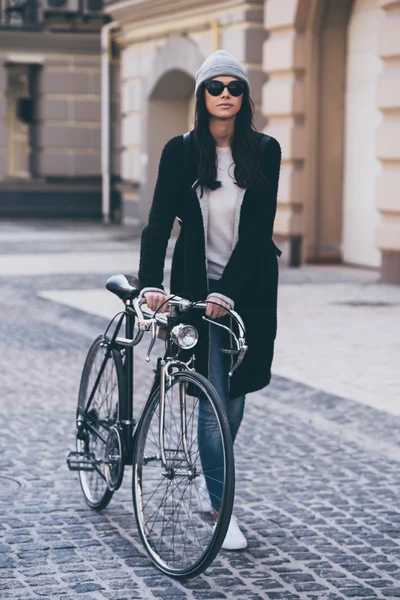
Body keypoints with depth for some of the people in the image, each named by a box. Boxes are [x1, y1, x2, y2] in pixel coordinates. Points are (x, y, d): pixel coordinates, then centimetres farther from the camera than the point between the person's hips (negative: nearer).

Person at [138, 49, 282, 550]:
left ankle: (214, 480, 35)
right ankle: (222, 509, 2)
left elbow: (259, 228, -9)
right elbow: (159, 222, -9)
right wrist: (151, 284, -23)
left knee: (235, 396, 10)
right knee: (213, 398, -6)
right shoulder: (181, 151, -4)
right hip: (196, 283, -1)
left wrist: (227, 291, -19)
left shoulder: (264, 151, -3)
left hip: (249, 286, 2)